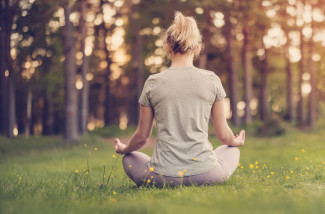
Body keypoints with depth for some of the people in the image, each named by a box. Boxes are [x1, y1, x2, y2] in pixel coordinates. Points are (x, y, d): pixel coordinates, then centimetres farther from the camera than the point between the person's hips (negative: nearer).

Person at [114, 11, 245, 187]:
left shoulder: (153, 82, -1)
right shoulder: (211, 80, 0)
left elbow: (141, 137, 7)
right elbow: (223, 136, 8)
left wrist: (124, 149, 30)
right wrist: (236, 142, 32)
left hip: (163, 177, 0)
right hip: (204, 174, 0)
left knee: (129, 159, 32)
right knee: (231, 150, 33)